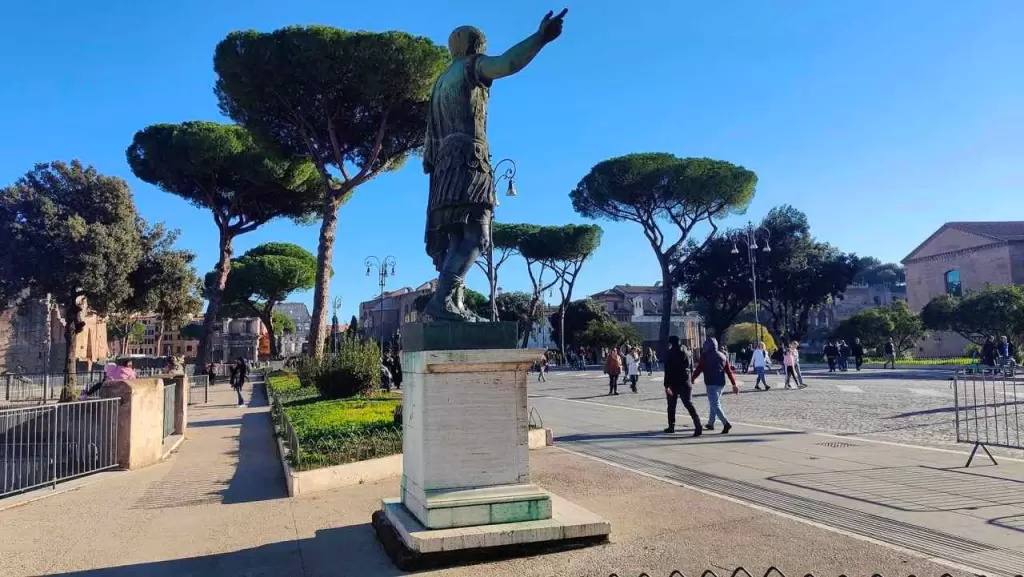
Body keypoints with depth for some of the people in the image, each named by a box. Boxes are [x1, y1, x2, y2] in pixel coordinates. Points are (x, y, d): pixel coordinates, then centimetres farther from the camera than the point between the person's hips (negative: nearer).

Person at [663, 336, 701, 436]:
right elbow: (689, 368, 14)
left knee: (671, 406, 12)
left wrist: (666, 385, -17)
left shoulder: (669, 353, -9)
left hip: (673, 383, -3)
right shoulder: (686, 352, 7)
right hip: (685, 383, 4)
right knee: (689, 405, 0)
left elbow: (668, 370, -15)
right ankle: (698, 426, -14)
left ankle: (671, 426, 18)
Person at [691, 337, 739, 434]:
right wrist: (734, 384, 9)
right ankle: (710, 423, 28)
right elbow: (729, 371, 8)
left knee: (715, 405, -8)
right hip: (721, 383, 7)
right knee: (714, 403, 21)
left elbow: (699, 368, -3)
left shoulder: (705, 355, -5)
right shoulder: (723, 356, 11)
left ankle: (726, 423, -24)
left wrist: (692, 378, 12)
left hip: (711, 383, -6)